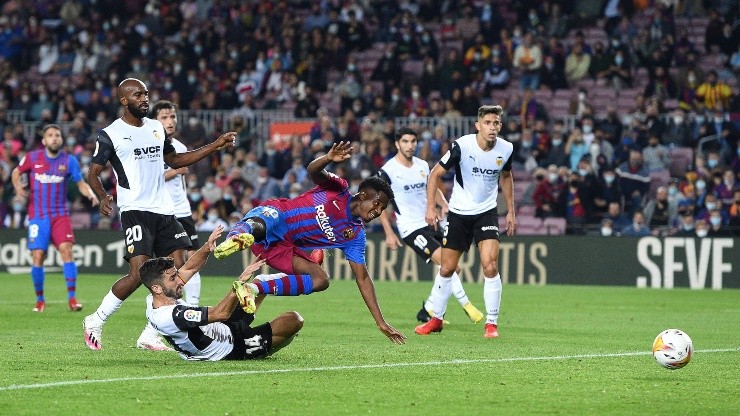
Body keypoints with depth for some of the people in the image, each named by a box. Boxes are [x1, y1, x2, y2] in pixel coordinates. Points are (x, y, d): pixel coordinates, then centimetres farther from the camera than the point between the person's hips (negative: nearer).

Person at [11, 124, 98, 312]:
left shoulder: (69, 160, 0)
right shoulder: (32, 158, 0)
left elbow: (81, 183, 6)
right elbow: (16, 172, 16)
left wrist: (91, 195, -14)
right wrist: (18, 186, -5)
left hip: (60, 214, 0)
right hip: (37, 215, 0)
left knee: (66, 250, -16)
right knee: (37, 257, -5)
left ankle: (72, 298, -14)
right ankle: (40, 300, 12)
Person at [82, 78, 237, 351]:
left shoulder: (156, 128, 16)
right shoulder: (110, 134, -4)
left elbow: (174, 161, 27)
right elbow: (93, 172, -3)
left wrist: (215, 146, 22)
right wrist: (103, 197, -23)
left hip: (164, 210, 7)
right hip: (135, 211, -7)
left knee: (178, 271, -3)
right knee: (138, 273, -18)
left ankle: (150, 335, 6)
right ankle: (95, 322, 0)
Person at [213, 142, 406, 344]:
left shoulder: (355, 235, 10)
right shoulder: (339, 189, -2)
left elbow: (363, 278, 12)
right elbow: (313, 171, -20)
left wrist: (381, 322, 5)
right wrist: (329, 159, -45)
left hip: (282, 248, 7)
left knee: (321, 280, -13)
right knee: (257, 227, -41)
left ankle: (256, 288, -19)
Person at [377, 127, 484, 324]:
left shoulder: (423, 166, 10)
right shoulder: (387, 171, -8)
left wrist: (444, 205, 1)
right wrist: (389, 233, -10)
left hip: (431, 223, 7)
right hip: (411, 228, -7)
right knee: (445, 261, -21)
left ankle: (428, 311, 13)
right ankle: (466, 305, -13)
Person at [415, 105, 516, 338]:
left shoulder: (506, 149, -7)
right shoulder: (462, 146, -18)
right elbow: (436, 173, -8)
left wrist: (510, 211, 14)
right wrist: (430, 207, -15)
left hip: (486, 212, 1)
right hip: (458, 213, -1)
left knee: (490, 266, -16)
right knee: (447, 269, 6)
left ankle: (492, 323, -6)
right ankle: (436, 319, 24)